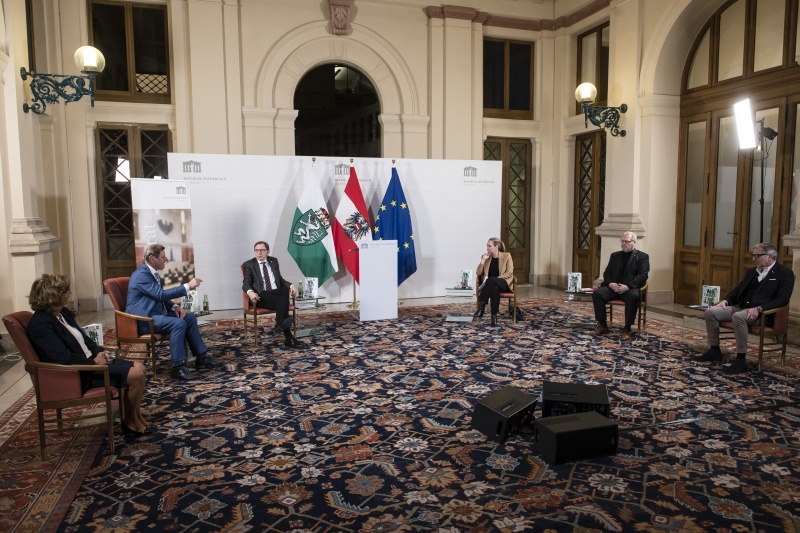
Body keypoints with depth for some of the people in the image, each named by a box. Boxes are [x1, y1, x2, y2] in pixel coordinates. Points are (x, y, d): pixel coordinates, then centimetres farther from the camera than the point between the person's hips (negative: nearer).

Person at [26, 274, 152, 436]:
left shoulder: (63, 312, 10)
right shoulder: (40, 324, -18)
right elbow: (65, 358, -25)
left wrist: (100, 352, -2)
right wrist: (94, 362, -16)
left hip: (90, 362, 9)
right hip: (77, 374, -9)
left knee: (140, 368, -4)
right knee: (136, 375, -17)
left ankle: (136, 417, 8)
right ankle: (130, 421, 4)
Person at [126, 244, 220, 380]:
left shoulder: (152, 272, 12)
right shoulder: (141, 274, -19)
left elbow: (160, 296, 19)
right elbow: (161, 294, -26)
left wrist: (175, 307, 1)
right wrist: (188, 286, -23)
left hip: (155, 313, 10)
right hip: (143, 319, -10)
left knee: (189, 317, 3)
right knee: (178, 323, -29)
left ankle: (201, 357, 6)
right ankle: (178, 367, -23)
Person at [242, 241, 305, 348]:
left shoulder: (274, 261, 20)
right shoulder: (248, 264, 8)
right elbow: (246, 283, -3)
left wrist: (291, 286, 1)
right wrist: (250, 292, -27)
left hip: (277, 292, 4)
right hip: (262, 296, -4)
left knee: (285, 290, -34)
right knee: (283, 302, -33)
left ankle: (279, 324, -38)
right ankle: (289, 339, -37)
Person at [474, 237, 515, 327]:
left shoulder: (507, 256, 1)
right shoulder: (486, 256, 10)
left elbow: (509, 272, -7)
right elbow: (478, 273, 5)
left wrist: (496, 279, -19)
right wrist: (483, 260, -6)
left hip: (504, 283, -2)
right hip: (491, 284, 3)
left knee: (491, 280, -38)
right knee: (495, 289, -38)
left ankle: (482, 306, -36)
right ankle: (494, 316, -38)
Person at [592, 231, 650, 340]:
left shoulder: (642, 256, 6)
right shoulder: (615, 255, 20)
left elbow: (643, 275, -6)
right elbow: (607, 273, 15)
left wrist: (628, 286, -20)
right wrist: (610, 283, -8)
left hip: (631, 288, -4)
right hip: (613, 287, 4)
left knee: (633, 296, -38)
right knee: (597, 293, -24)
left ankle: (627, 329, -28)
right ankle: (602, 325, -12)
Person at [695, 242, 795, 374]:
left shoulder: (785, 273, -1)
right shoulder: (751, 271, 20)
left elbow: (782, 299, -12)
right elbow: (738, 290, 24)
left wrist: (758, 309, -25)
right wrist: (725, 300, 2)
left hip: (763, 313, -7)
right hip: (741, 307, 7)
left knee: (738, 317, -38)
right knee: (710, 312, -13)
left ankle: (741, 360, -31)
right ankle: (714, 351, -1)